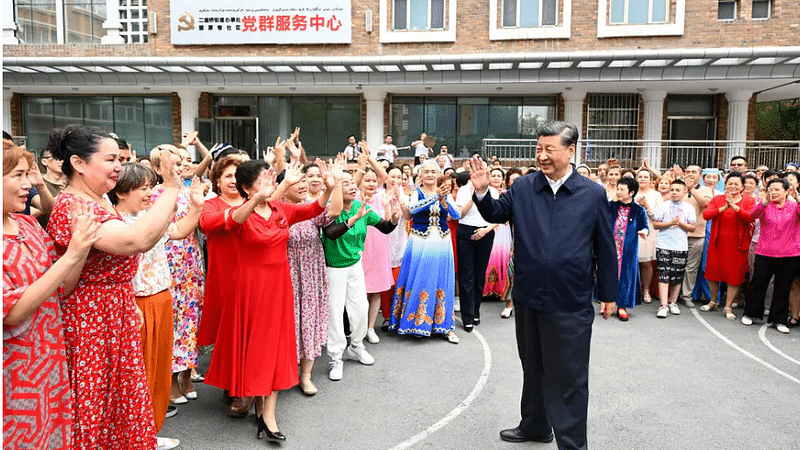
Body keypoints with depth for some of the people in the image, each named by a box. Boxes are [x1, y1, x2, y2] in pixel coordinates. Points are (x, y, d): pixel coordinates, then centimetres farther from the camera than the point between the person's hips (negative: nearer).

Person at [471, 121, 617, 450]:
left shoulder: (593, 194, -5)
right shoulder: (523, 188, 1)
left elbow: (606, 249, 0)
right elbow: (496, 214, 10)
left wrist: (608, 294, 5)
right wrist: (481, 191, -10)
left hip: (571, 305, -3)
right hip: (528, 299, 4)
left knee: (569, 378, 6)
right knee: (534, 369, 22)